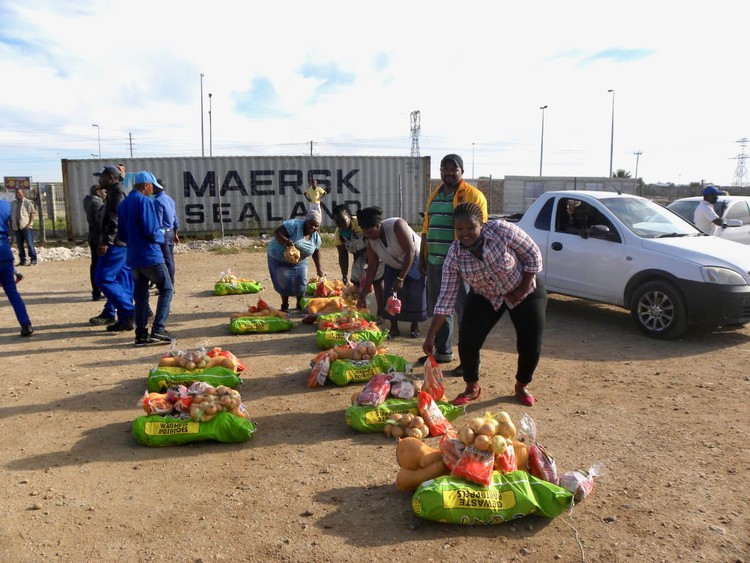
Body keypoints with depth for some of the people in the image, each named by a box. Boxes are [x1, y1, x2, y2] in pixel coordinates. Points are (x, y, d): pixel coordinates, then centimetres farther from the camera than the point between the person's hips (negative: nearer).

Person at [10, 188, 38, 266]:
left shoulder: (28, 202, 0)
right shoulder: (13, 204, 15)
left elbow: (33, 213, -5)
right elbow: (11, 215, 18)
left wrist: (29, 224, -13)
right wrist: (11, 226, 9)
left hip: (26, 227, -5)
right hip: (16, 227, 5)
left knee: (30, 244, -6)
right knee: (19, 245, 7)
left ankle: (33, 260, -1)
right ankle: (22, 260, 13)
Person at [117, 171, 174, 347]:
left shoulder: (123, 204, 13)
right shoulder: (145, 201, -12)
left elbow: (121, 235, 17)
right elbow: (151, 231, -18)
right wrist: (161, 237, 2)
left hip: (133, 258, 8)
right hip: (150, 256, -7)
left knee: (140, 296, 11)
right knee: (166, 289, 3)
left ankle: (141, 334, 12)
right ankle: (158, 330, -6)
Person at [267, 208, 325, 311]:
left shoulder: (316, 237, -6)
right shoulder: (294, 225, -27)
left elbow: (316, 251, 9)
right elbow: (276, 232, -30)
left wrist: (319, 268, 7)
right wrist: (285, 241, -49)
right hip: (279, 258, -5)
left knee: (301, 283, 0)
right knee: (284, 283, -9)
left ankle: (300, 305, 24)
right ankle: (284, 305, 14)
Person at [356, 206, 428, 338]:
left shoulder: (397, 225, -33)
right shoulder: (371, 242, -16)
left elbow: (410, 252, -34)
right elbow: (371, 268, -10)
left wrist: (400, 279, -34)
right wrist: (363, 294, -13)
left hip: (414, 262, -5)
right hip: (394, 266, 5)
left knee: (414, 295, -5)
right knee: (390, 293, -5)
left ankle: (415, 326, 12)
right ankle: (394, 328, 5)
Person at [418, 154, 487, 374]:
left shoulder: (473, 195, -6)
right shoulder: (435, 196, 17)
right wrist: (423, 258, 17)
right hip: (435, 263, 8)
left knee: (465, 312, -2)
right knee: (438, 309, 15)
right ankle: (442, 351, 30)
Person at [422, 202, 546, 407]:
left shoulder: (502, 230, -30)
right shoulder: (454, 255, -23)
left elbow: (533, 255, -16)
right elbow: (446, 299, -20)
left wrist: (523, 289, -18)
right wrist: (430, 336, -23)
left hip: (525, 293, -1)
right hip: (485, 297, 2)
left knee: (531, 345, -4)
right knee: (467, 342, -10)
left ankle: (522, 387, 25)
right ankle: (472, 388, 15)